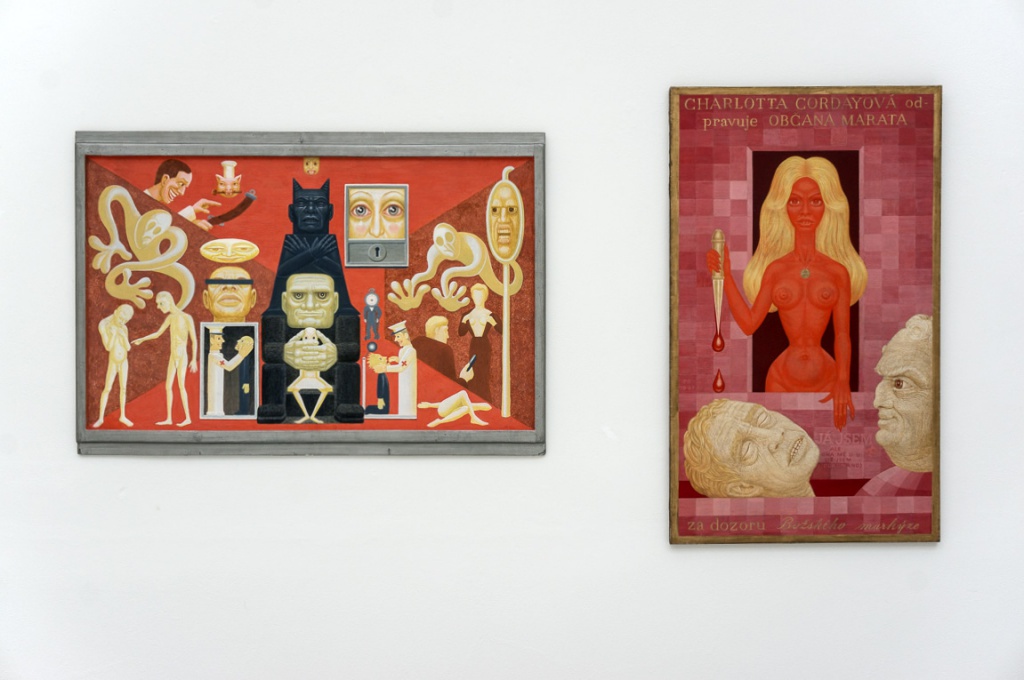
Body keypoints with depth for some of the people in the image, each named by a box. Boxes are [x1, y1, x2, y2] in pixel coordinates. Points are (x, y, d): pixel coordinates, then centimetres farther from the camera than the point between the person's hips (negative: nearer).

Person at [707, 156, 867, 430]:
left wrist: (843, 382, -15)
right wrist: (725, 277, -5)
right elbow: (749, 324, -2)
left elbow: (842, 335, -2)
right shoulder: (774, 270, 3)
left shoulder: (838, 272, 0)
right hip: (783, 379, 1)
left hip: (826, 379, -1)